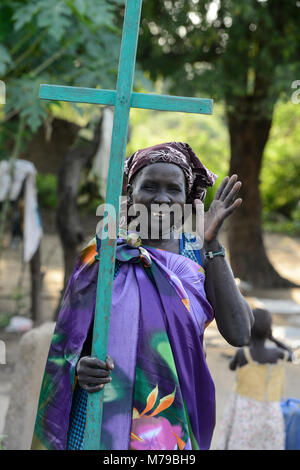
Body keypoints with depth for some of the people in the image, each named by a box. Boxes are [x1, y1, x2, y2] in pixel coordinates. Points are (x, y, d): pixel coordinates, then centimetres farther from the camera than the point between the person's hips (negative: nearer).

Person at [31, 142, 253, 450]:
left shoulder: (200, 256, 1)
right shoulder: (102, 253, -2)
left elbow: (239, 334, -12)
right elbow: (66, 344, 3)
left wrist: (212, 243, -12)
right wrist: (78, 368, -21)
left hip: (175, 421, 1)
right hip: (100, 419, -1)